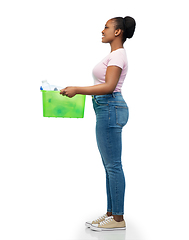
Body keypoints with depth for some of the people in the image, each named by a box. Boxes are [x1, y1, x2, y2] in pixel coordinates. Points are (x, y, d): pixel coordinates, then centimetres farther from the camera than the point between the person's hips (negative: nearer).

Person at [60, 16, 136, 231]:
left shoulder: (118, 55, -12)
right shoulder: (115, 54, 19)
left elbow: (109, 87, -22)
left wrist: (77, 90, -22)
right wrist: (78, 90, 20)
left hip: (110, 108, -11)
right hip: (106, 109, 11)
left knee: (113, 165, -6)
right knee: (110, 165, 12)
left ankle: (118, 218, 2)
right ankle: (111, 214, 19)